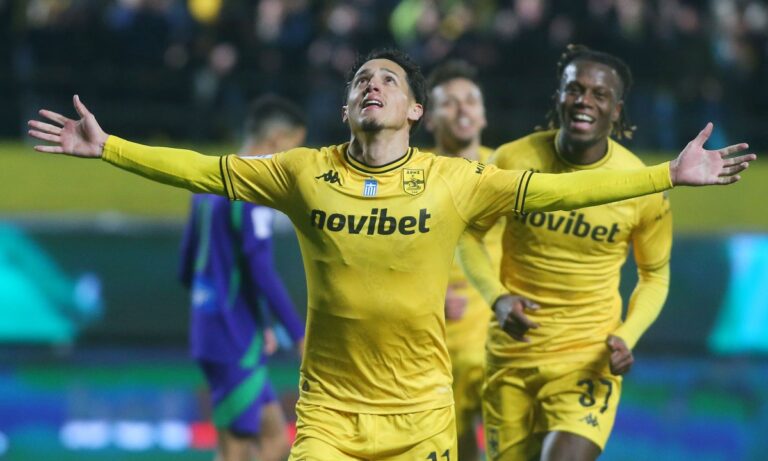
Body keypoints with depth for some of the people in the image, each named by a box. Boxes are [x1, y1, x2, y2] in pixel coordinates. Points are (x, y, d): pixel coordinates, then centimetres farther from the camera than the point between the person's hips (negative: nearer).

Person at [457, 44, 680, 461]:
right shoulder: (514, 161, -9)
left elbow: (655, 275, 7)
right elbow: (469, 234, 6)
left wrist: (628, 337, -11)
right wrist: (498, 298, -11)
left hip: (589, 358, -2)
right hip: (513, 352, 2)